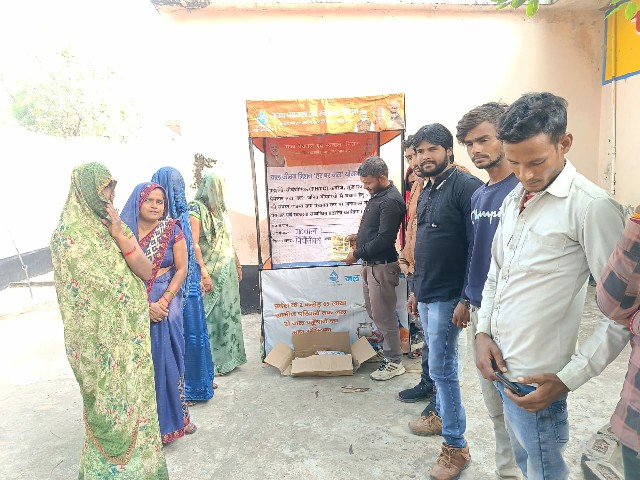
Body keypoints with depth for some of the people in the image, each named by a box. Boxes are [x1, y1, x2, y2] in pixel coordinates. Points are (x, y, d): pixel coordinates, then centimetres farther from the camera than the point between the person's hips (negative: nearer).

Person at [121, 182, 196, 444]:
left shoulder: (172, 230, 0)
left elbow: (182, 269, -2)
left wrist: (164, 301, -11)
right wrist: (145, 305, -12)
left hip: (167, 304, 0)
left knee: (169, 359, 7)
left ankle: (176, 415, 25)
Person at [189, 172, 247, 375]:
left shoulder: (220, 209, 14)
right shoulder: (196, 209, -10)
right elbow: (194, 244, -18)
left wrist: (237, 265, 18)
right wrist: (203, 272, -23)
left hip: (228, 270, 8)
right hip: (211, 271, -8)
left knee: (228, 311, 12)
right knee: (211, 314, -2)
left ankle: (229, 356, 25)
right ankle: (211, 361, 10)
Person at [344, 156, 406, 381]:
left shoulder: (391, 201, -18)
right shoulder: (378, 196, 13)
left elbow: (384, 239, -22)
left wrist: (356, 254, -15)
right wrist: (359, 237, 8)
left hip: (382, 266, -10)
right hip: (370, 264, 10)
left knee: (383, 315, 0)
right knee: (373, 310, 17)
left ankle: (394, 362, 16)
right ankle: (387, 349, 32)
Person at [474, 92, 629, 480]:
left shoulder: (593, 207, -16)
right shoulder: (514, 200, 8)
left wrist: (569, 379, -18)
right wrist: (483, 332, 1)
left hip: (536, 379, -7)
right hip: (499, 366, 7)